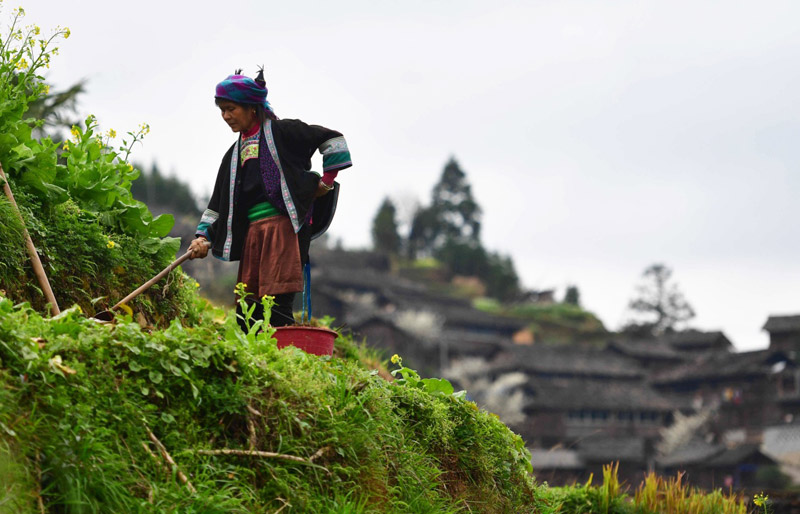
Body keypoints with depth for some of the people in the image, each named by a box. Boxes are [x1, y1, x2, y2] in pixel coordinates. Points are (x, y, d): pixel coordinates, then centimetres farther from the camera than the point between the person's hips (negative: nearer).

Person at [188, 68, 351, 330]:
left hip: (284, 226, -7)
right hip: (252, 231, 7)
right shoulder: (234, 154, 21)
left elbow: (332, 139, 0)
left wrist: (327, 181, 1)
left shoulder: (281, 132, 1)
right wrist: (203, 235, 11)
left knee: (278, 300, -15)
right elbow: (219, 202, 22)